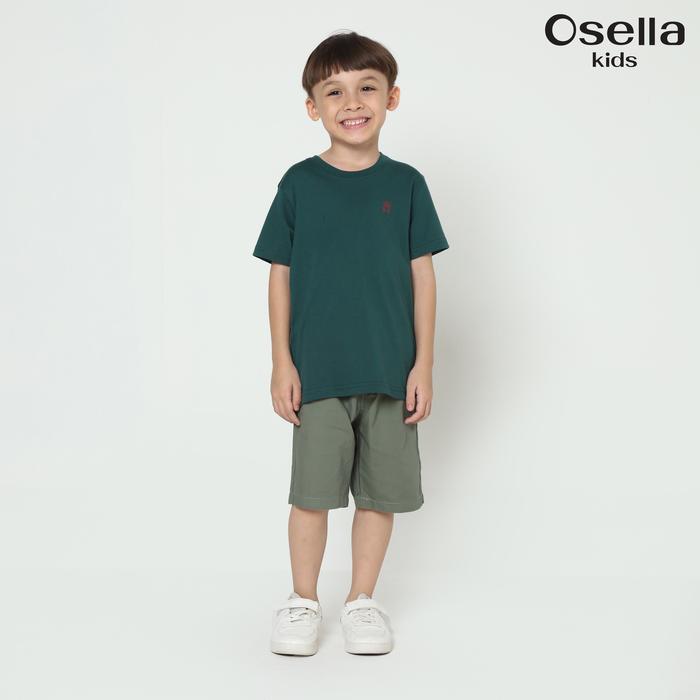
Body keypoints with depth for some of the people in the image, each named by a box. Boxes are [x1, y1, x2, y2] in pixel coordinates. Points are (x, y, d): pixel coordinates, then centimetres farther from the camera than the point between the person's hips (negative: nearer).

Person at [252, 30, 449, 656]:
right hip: (318, 371, -1)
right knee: (312, 489, 4)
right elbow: (280, 276, 3)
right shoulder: (299, 184, 0)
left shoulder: (405, 183, 1)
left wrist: (423, 365, 0)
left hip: (390, 371, 1)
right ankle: (303, 602, 22)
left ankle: (362, 600, 26)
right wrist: (282, 363, -1)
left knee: (381, 490, 9)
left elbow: (422, 276, 3)